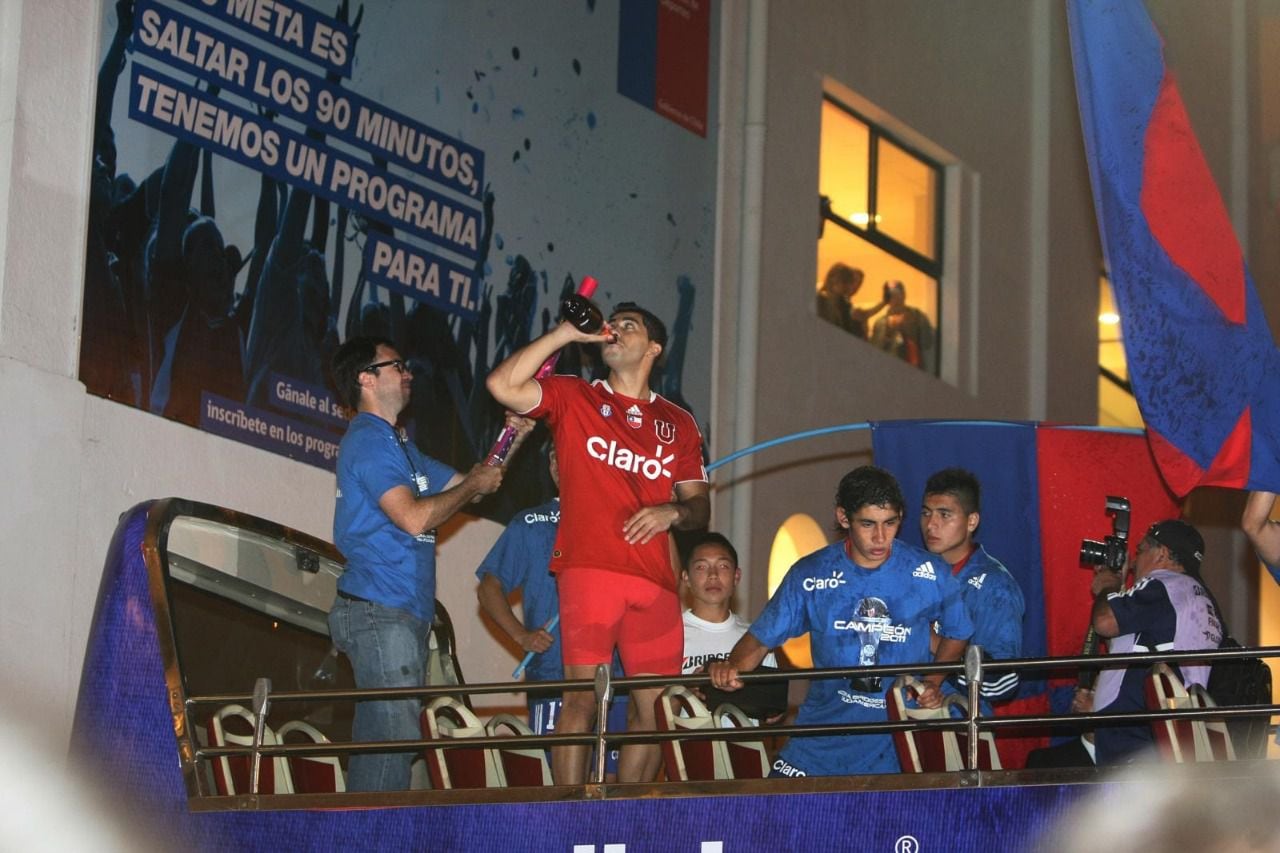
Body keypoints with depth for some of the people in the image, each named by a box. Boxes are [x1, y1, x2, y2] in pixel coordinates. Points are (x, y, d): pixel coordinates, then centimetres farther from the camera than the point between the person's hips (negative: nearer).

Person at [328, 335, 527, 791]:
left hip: (402, 615, 11)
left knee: (376, 743, 9)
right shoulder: (368, 440, -9)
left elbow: (460, 484, 28)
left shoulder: (395, 445, 25)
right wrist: (475, 485, -6)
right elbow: (413, 517, -19)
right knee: (394, 737, -16)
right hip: (379, 612, -10)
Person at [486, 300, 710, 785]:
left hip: (655, 580, 4)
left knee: (654, 708, 2)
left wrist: (673, 512, -4)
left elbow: (700, 508, 19)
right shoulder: (573, 398, 11)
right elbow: (502, 385, -5)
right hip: (589, 568, -4)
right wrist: (565, 334, -2)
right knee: (583, 697, -12)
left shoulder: (678, 424, 20)